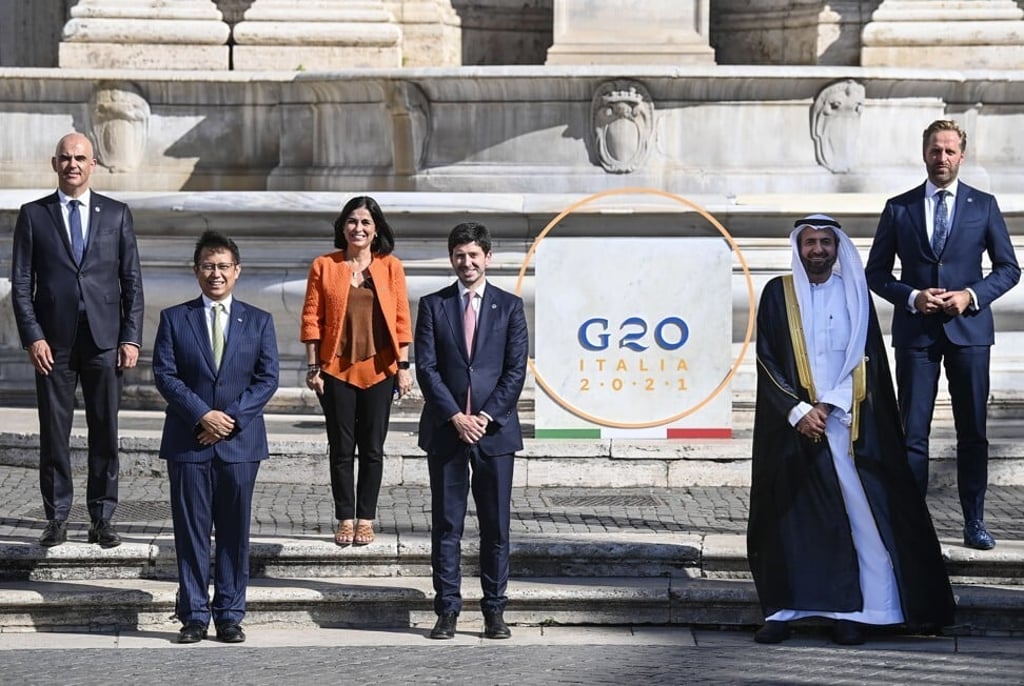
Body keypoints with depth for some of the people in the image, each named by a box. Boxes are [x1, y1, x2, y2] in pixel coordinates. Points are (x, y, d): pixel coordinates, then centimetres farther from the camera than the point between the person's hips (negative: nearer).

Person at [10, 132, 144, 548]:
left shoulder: (117, 214, 8)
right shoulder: (33, 215, 5)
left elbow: (131, 281, 7)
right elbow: (21, 282, 3)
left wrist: (131, 338, -1)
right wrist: (33, 337, -7)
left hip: (104, 341, 1)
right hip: (53, 342, 0)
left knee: (105, 432, 2)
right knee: (53, 432, 3)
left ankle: (102, 519, 9)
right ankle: (56, 518, 11)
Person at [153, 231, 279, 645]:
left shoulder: (258, 322, 8)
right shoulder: (174, 319, 5)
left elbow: (267, 378, 1)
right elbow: (164, 375, -2)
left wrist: (233, 418, -11)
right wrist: (202, 415, -13)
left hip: (240, 441, 1)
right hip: (188, 442, -1)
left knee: (234, 533, 4)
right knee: (191, 532, 1)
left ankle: (230, 616, 10)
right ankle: (194, 616, 7)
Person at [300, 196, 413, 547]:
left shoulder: (390, 267, 3)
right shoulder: (324, 266, 1)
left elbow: (401, 319, 3)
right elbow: (311, 319, 1)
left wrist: (404, 366, -2)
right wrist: (313, 367, -4)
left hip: (378, 370, 0)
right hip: (336, 369, 0)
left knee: (372, 449, 5)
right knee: (341, 449, 4)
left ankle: (365, 520, 13)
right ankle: (345, 519, 12)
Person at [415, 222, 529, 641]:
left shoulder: (509, 307, 6)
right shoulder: (433, 306, 6)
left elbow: (516, 370, 1)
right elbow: (426, 367, 0)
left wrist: (486, 416, -9)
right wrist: (455, 416, -11)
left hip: (495, 429, 0)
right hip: (445, 430, 0)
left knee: (496, 526, 2)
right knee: (446, 525, 2)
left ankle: (494, 611, 8)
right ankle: (447, 610, 6)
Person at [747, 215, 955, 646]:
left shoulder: (854, 294, 8)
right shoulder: (778, 294, 5)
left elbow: (865, 360, 2)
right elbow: (767, 362, 1)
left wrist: (828, 406, -10)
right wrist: (798, 411, -11)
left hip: (848, 422, 0)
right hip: (792, 422, 0)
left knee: (860, 511, -7)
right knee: (789, 517, -2)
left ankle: (849, 612, -4)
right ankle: (783, 611, 2)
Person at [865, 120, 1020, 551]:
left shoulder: (983, 206, 6)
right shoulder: (899, 208, 6)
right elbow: (876, 273, 7)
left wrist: (972, 295, -9)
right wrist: (912, 297, -10)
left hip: (969, 329, 0)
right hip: (916, 332, 0)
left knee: (973, 432, 4)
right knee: (913, 434, -1)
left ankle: (974, 524, 10)